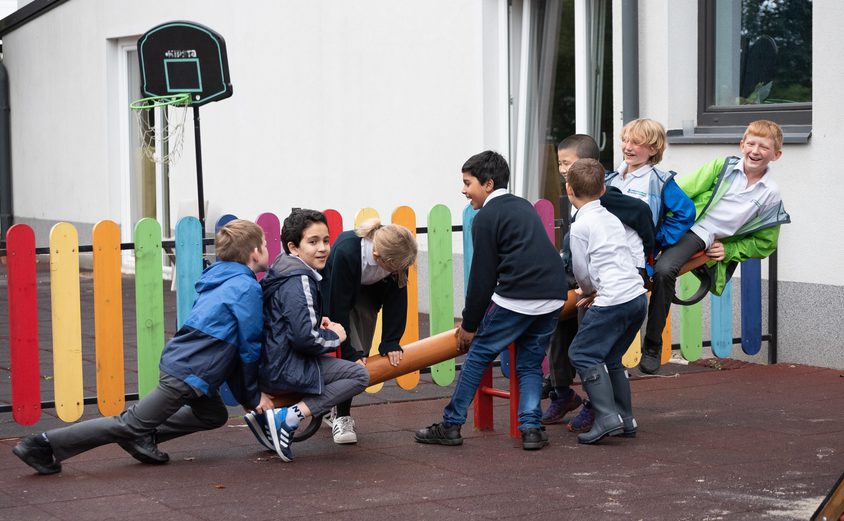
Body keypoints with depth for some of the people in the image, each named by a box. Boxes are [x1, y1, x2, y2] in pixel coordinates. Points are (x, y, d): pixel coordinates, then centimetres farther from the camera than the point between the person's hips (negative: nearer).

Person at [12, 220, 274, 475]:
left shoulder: (220, 281, 15)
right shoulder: (247, 288, -14)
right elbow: (250, 346, -12)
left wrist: (249, 395, 20)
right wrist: (254, 396, 0)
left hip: (178, 359, 9)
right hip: (189, 373, -9)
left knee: (214, 416, 25)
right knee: (131, 424, -3)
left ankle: (143, 436, 12)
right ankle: (44, 445, -4)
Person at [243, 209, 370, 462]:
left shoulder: (283, 272, 15)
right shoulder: (299, 281, -16)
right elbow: (305, 337, -24)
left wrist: (318, 322, 11)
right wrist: (334, 336, -5)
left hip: (268, 365, 10)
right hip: (284, 369, -10)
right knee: (359, 375, -8)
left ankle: (263, 415, 15)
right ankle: (288, 417, -16)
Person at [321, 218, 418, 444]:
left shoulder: (397, 255, -29)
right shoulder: (345, 252, -41)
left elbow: (396, 298, -16)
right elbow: (339, 307, -33)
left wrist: (391, 343, -18)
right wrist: (350, 353, -31)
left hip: (368, 294, 5)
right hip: (335, 292, -4)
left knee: (360, 354, -2)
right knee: (351, 352, -17)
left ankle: (338, 406, 14)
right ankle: (341, 416, -8)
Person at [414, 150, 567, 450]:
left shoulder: (486, 217, -2)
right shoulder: (524, 207, 23)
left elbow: (482, 276, -3)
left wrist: (469, 324, 5)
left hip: (515, 299, -7)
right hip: (553, 296, 7)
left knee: (478, 355, 5)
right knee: (530, 364, 16)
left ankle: (451, 425, 9)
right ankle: (531, 428, 4)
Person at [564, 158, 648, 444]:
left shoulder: (580, 226, -6)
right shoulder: (612, 219, 18)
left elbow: (582, 271, -1)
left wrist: (589, 291, 20)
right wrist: (594, 293, 18)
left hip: (613, 300, -8)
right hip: (637, 295, 8)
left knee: (582, 353, -3)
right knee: (610, 358, 18)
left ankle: (607, 417, -14)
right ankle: (625, 418, 16)